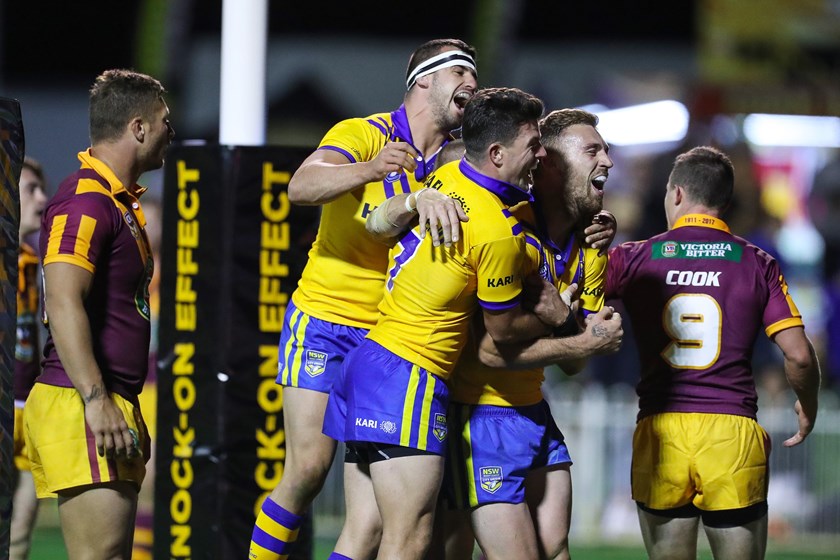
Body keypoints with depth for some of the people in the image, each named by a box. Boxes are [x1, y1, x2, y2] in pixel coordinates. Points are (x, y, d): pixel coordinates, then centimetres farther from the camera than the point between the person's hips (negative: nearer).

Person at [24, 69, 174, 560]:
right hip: (81, 407, -10)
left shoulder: (120, 202, 21)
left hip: (111, 405, 10)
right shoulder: (86, 201, -12)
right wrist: (96, 401, -27)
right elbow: (64, 303, -22)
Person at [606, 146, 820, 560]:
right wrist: (808, 406, 17)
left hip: (659, 433, 1)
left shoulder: (637, 259, 3)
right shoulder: (757, 264, 3)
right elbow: (799, 355, -1)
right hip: (734, 432, 0)